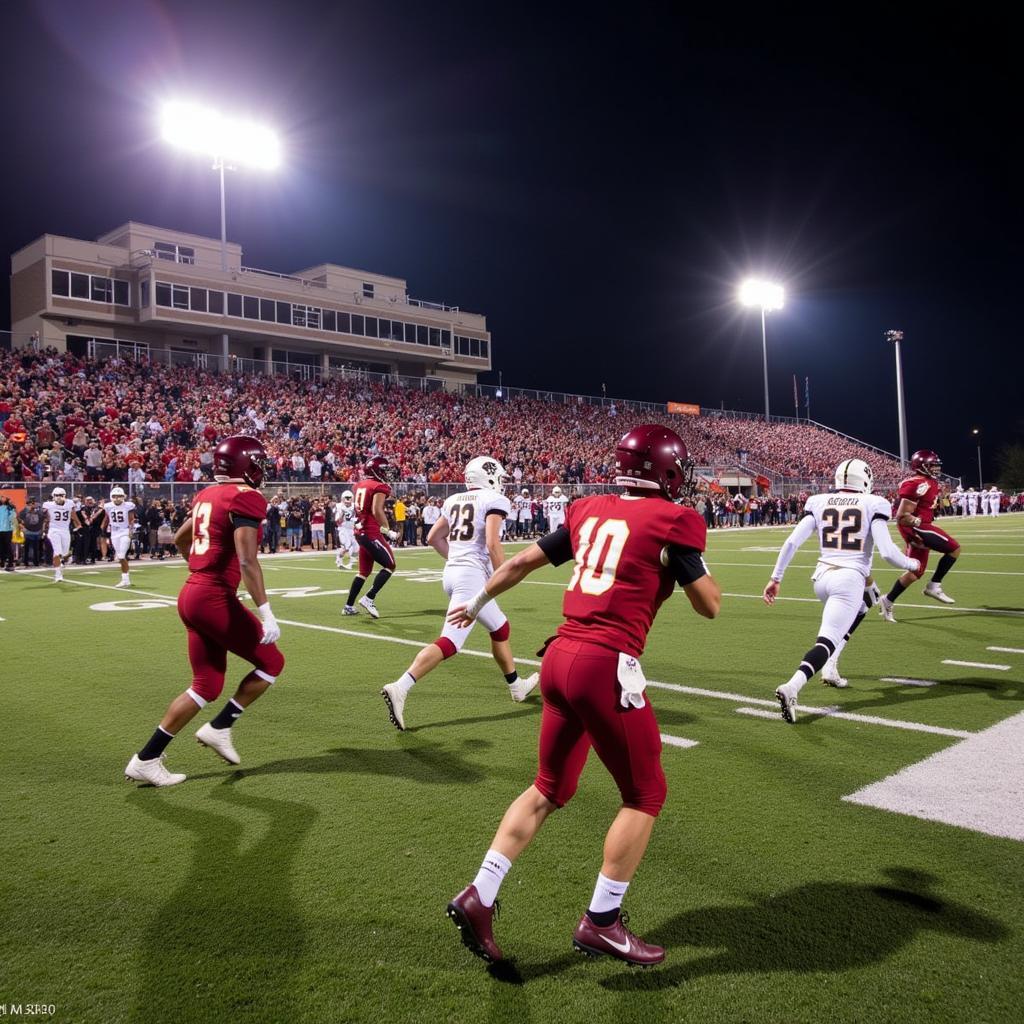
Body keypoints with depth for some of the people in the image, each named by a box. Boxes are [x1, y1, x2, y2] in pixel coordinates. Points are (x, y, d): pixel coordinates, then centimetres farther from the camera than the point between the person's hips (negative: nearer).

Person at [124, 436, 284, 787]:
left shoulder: (207, 495, 14)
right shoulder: (246, 499, -12)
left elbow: (179, 539, 29)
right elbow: (247, 561, -21)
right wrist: (266, 612, -20)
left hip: (192, 594, 9)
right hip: (215, 600, -9)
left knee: (206, 686, 15)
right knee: (271, 663, 9)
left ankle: (146, 759, 16)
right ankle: (219, 728, 11)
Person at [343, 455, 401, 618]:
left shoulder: (360, 485, 14)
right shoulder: (379, 487, -11)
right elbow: (377, 511, -19)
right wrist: (388, 531, -13)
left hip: (360, 531, 9)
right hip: (372, 533, -9)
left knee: (364, 571, 17)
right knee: (389, 565, 1)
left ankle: (349, 606, 19)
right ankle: (369, 598, -6)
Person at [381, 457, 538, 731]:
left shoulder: (454, 501, 16)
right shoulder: (495, 500, -4)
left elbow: (433, 538, 21)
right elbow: (492, 543, -16)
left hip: (452, 573, 9)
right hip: (473, 575, -9)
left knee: (500, 628, 24)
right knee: (450, 642, -14)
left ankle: (517, 686, 36)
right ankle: (400, 688, -25)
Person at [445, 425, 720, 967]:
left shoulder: (589, 510, 13)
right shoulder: (673, 522, -4)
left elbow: (522, 561, 20)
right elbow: (710, 606, 3)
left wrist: (477, 602, 35)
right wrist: (692, 556, 20)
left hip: (560, 655, 7)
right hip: (605, 665, -7)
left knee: (550, 788, 22)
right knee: (645, 795, 12)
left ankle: (478, 896, 22)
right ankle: (601, 922, 19)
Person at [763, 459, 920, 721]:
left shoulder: (819, 502, 9)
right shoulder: (873, 505, 0)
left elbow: (792, 542, 2)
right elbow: (887, 552, -5)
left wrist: (775, 578, 7)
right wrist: (912, 565, 15)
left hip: (822, 577, 5)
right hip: (850, 579, -5)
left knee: (859, 609, 34)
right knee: (828, 640, -11)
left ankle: (830, 668, 24)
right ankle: (792, 687, -35)